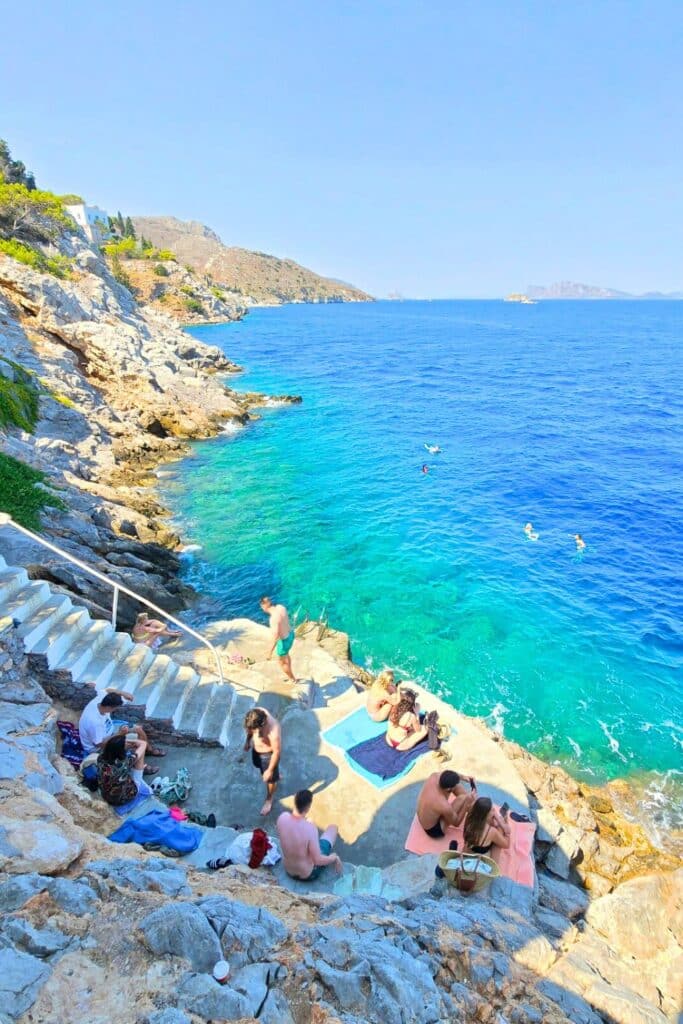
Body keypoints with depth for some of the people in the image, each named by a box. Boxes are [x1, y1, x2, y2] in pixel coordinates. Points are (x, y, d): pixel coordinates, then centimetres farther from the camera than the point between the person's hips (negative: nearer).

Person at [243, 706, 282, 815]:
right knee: (258, 764, 34)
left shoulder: (274, 732, -44)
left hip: (268, 754, -6)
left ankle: (269, 800, 49)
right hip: (256, 747, 6)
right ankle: (275, 775, 65)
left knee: (270, 778, 20)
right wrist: (248, 741, 10)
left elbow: (276, 752, -27)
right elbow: (250, 728, -4)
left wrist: (270, 770, -16)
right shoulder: (256, 713, -28)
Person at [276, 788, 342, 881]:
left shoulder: (283, 817, -22)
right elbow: (318, 860, -27)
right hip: (309, 874, -4)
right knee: (333, 828, 12)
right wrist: (335, 858, -9)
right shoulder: (310, 828, -36)